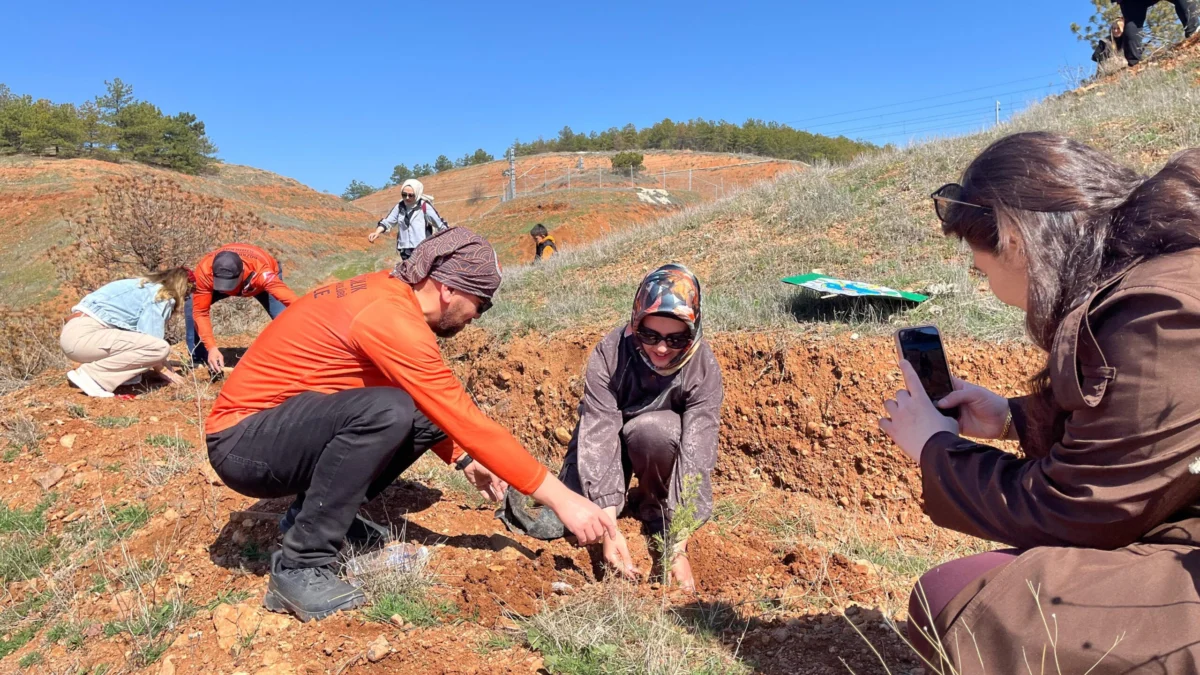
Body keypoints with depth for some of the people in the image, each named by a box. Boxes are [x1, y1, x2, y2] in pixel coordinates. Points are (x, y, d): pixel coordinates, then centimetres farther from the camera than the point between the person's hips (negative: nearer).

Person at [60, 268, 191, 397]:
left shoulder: (146, 287, 22)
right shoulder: (160, 297, -5)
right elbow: (149, 340, -11)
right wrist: (162, 370, 3)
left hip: (74, 334, 10)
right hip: (84, 336, -10)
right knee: (160, 348, -19)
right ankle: (90, 374, -14)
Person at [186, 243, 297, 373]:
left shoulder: (262, 272, -49)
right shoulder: (204, 271, -40)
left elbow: (293, 303, -59)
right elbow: (200, 312, -30)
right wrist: (211, 347, -40)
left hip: (261, 283, -2)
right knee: (192, 307, -17)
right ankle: (198, 362, 1)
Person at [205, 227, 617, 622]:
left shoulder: (387, 293, 2)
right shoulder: (390, 317, -25)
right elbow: (466, 420, -26)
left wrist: (464, 460, 9)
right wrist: (560, 499, -20)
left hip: (281, 423, 9)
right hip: (242, 444, -9)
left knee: (427, 414, -3)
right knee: (387, 412, -32)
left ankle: (314, 513, 8)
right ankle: (299, 567, -18)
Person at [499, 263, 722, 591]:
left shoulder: (703, 368, -28)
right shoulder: (609, 353, -29)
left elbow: (697, 454, -33)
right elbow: (598, 435, -35)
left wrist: (678, 546, -40)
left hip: (662, 441, 1)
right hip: (608, 433, 0)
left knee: (651, 428, -37)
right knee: (552, 524, -19)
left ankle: (657, 509, -8)